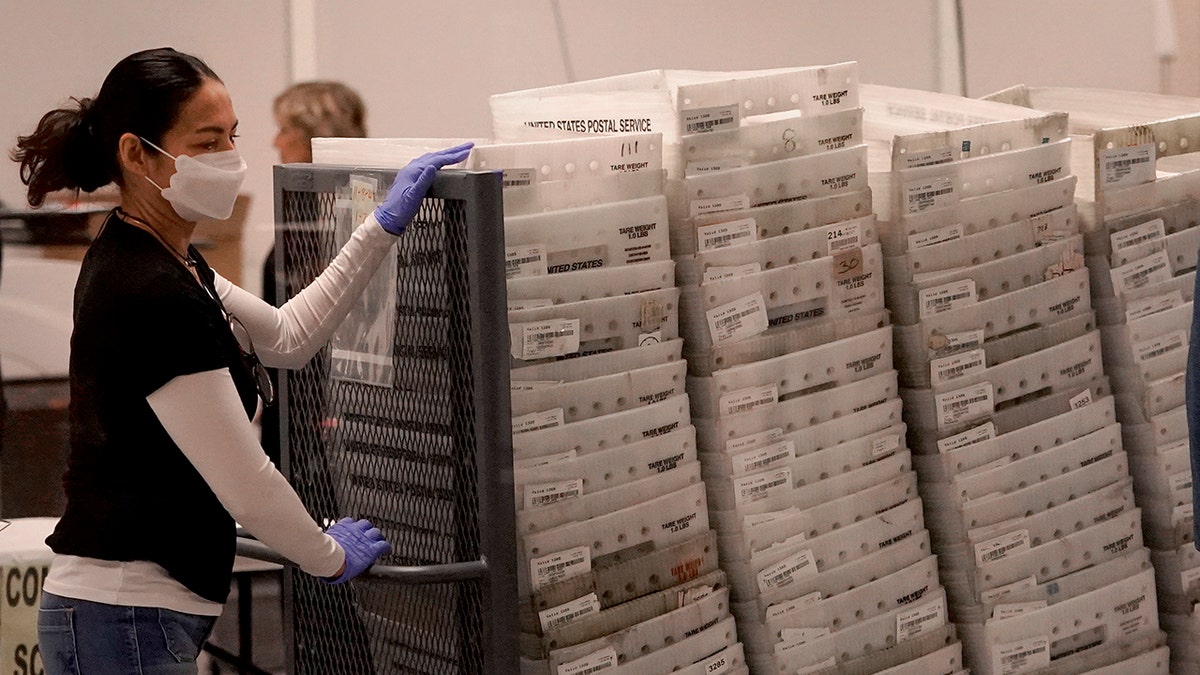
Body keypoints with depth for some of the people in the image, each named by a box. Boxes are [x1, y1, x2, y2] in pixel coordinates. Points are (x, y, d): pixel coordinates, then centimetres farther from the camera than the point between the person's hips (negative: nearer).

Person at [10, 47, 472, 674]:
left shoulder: (156, 262, 10)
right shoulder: (151, 295, -20)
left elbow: (287, 337, 22)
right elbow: (246, 485, -16)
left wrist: (384, 225, 17)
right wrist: (330, 557, 1)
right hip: (126, 620, -10)